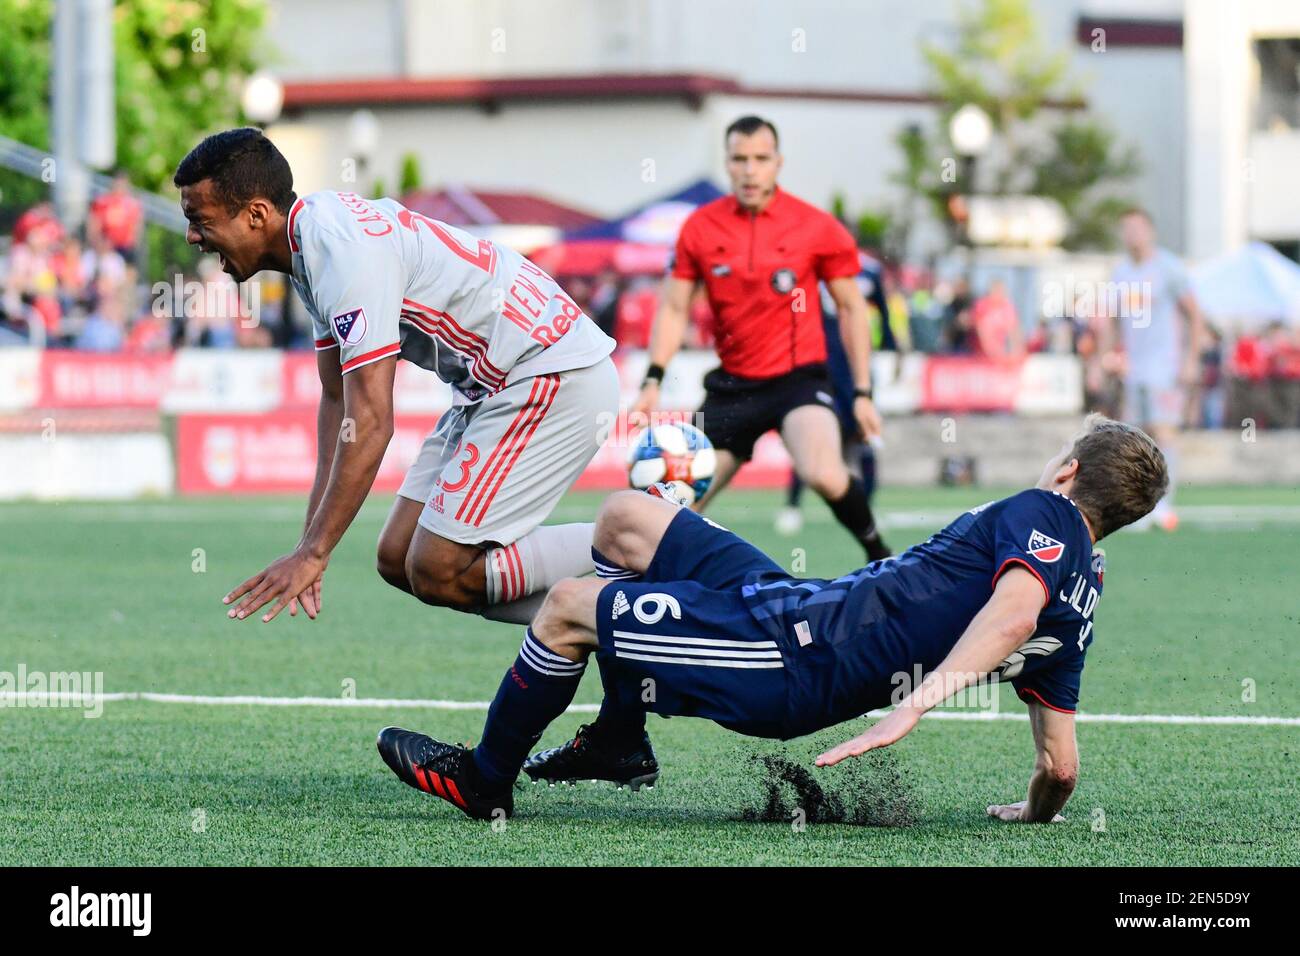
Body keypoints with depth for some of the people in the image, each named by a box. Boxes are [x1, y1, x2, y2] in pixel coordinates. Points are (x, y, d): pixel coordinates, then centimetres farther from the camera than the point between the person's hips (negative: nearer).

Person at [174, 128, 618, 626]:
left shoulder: (347, 253, -24)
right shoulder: (311, 244, 7)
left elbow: (370, 422, -27)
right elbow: (338, 398, 14)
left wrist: (313, 553, -25)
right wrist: (311, 541, 10)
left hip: (552, 377, -10)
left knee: (438, 572, -12)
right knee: (399, 558, 6)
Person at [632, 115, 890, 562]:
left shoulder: (818, 228, -6)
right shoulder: (700, 227, 0)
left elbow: (851, 308, 3)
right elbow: (674, 308, 7)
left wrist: (862, 393, 0)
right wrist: (652, 382, -3)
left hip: (798, 378, -3)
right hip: (733, 386, 3)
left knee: (825, 476, -30)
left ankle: (879, 554, -6)